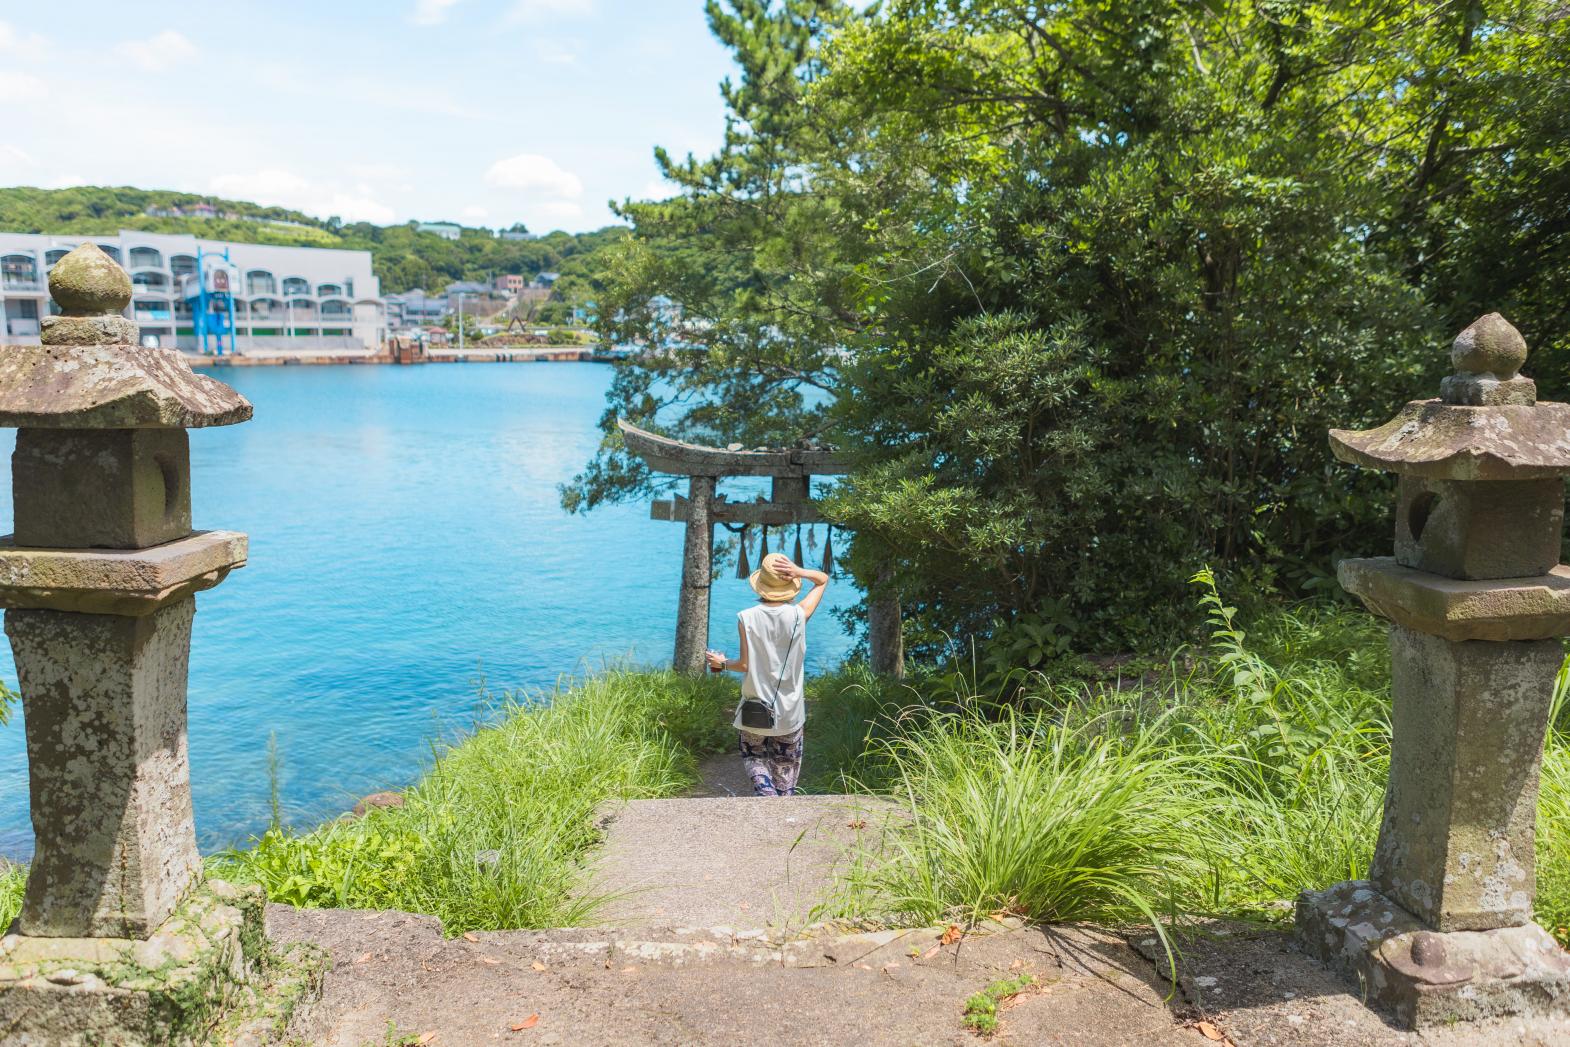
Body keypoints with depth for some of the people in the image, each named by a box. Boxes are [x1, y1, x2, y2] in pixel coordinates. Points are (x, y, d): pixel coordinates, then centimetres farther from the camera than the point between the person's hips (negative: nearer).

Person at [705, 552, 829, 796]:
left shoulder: (747, 618, -15)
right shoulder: (799, 614, -11)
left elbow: (745, 664, -12)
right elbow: (823, 579, 3)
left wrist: (723, 663, 8)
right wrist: (799, 572, -15)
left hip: (755, 710, -1)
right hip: (790, 712, 1)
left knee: (755, 758, 18)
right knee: (787, 764, 18)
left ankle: (765, 792, -6)